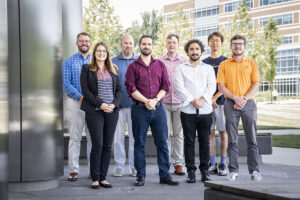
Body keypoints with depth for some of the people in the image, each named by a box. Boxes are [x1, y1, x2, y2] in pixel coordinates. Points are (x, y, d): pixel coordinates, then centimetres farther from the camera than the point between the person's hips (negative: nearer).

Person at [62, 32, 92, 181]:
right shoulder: (69, 62, 7)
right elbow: (66, 84, -1)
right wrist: (80, 96, -14)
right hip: (75, 102, -2)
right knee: (75, 138, -1)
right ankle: (73, 170, 4)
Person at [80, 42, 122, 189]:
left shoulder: (113, 70, 16)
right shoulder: (87, 69, 4)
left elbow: (119, 89, 12)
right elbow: (85, 90, -4)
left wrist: (114, 104, -5)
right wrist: (100, 104, -14)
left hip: (112, 111, 4)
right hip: (95, 111, -4)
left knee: (108, 145, 3)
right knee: (97, 145, -6)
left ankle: (103, 178, 10)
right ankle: (95, 179, 3)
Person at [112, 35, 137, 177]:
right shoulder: (113, 62, 8)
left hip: (135, 105, 0)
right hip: (118, 105, 0)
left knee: (135, 136, 2)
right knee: (118, 136, 1)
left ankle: (134, 166, 10)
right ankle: (119, 166, 10)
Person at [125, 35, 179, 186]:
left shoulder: (160, 65, 13)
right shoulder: (133, 66, 6)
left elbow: (166, 85, 6)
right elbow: (130, 87, -4)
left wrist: (155, 100, -9)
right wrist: (146, 101, -13)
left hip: (158, 108, 2)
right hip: (139, 109, -2)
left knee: (162, 142, 2)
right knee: (139, 142, 3)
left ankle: (164, 175, 9)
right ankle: (140, 175, 11)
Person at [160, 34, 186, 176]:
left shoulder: (184, 61, 8)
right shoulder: (159, 62, 7)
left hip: (180, 102, 1)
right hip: (164, 102, 0)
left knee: (179, 134, 3)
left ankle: (178, 164, 9)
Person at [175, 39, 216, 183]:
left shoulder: (208, 69, 15)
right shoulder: (181, 69, 11)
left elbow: (212, 86, 3)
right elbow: (180, 87, -2)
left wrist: (202, 99, -14)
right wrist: (192, 101, -13)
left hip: (205, 110, 1)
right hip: (188, 111, -1)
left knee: (204, 141, 3)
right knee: (189, 141, 0)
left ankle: (205, 170, 11)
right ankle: (191, 171, 7)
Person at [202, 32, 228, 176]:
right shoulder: (203, 63, 13)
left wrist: (215, 97, -12)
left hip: (222, 101, -2)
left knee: (223, 133, 0)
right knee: (210, 133, 3)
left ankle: (222, 164, 6)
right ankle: (212, 163, 9)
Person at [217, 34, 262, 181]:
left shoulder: (251, 63, 10)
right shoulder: (224, 65, 9)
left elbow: (256, 84, 2)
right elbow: (221, 86, 2)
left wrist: (244, 98, -12)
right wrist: (235, 98, -12)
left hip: (248, 103, 0)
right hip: (230, 104, 0)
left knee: (252, 139, 0)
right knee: (232, 140, 1)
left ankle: (254, 171, 5)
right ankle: (233, 171, 5)